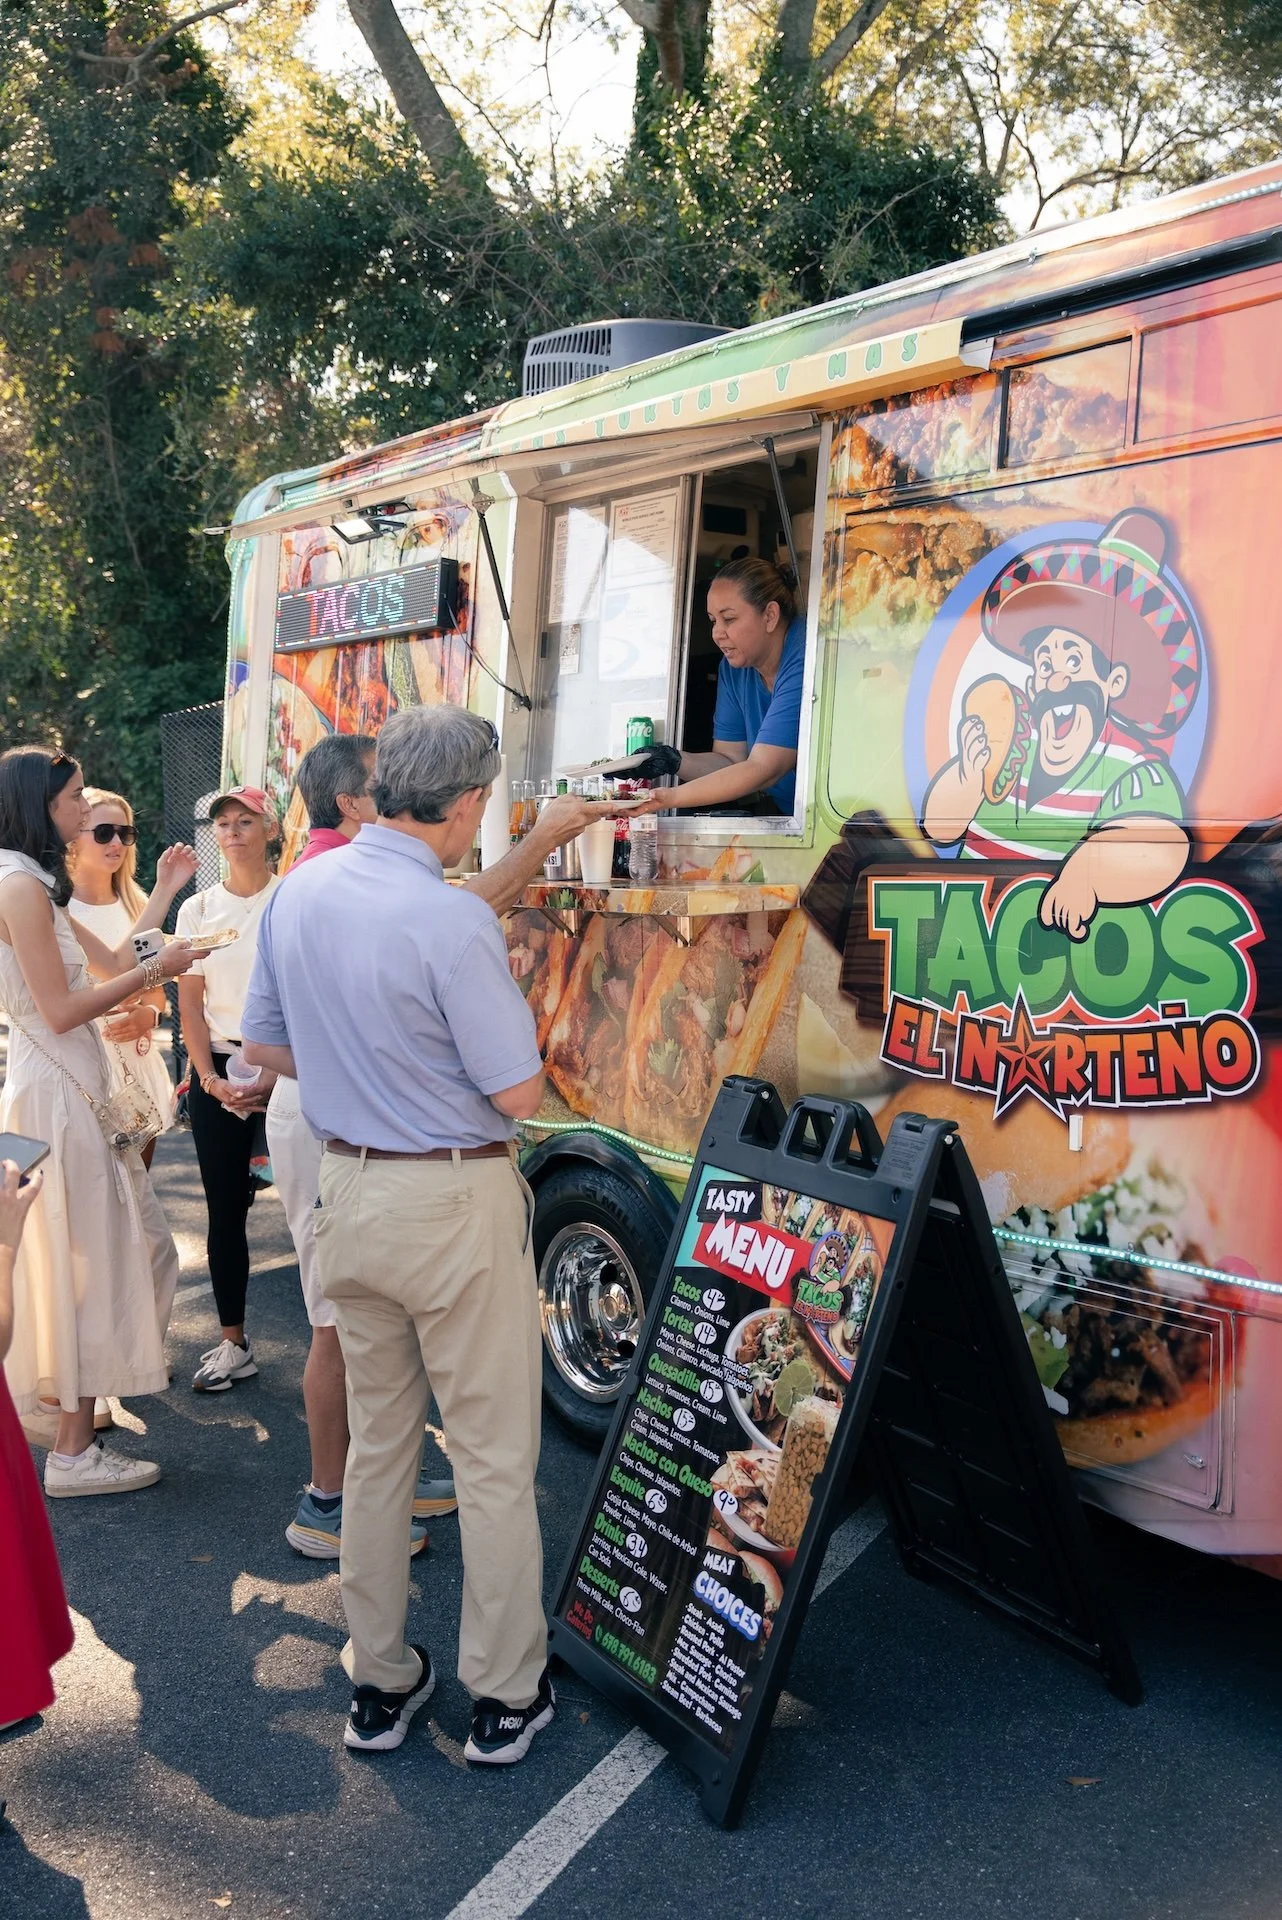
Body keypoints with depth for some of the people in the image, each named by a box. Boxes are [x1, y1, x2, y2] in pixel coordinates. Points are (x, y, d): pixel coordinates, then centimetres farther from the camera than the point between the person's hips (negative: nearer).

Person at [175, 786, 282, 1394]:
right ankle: (233, 1344, 15)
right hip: (216, 1071, 4)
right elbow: (190, 1003, 7)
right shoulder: (198, 909, 9)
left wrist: (273, 1075, -14)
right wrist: (210, 1078, -5)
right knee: (224, 1210, 6)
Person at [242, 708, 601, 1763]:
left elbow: (265, 1043, 11)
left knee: (377, 1446, 18)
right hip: (456, 1202, -7)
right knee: (494, 1458, 8)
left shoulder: (298, 893, 1)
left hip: (348, 1188, 7)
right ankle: (506, 1696, 21)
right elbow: (518, 1092, -16)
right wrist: (510, 1015, 1)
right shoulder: (455, 924, -22)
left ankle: (378, 1684, 30)